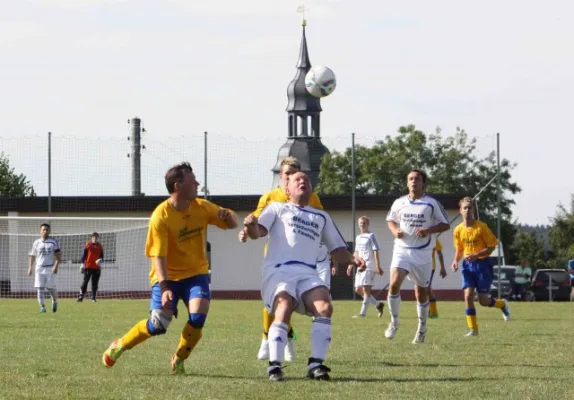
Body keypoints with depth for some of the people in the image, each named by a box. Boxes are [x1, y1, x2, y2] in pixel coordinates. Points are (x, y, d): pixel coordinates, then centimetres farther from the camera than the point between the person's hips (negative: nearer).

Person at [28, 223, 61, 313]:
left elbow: (58, 256, -3)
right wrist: (30, 268, 4)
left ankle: (54, 301, 27)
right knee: (40, 288, -6)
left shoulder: (53, 242, 2)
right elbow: (32, 256, 13)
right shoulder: (36, 242, 9)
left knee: (51, 287, 0)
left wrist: (56, 266, -16)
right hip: (39, 268, 2)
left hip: (50, 269, -2)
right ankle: (42, 306, -4)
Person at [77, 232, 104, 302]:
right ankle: (81, 296, -6)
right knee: (85, 282, -6)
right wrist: (83, 263, -6)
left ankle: (93, 298, 8)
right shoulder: (88, 245, 3)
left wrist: (100, 260, -7)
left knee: (95, 283, 3)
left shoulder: (100, 247, 12)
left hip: (96, 267, 3)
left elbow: (101, 256, 16)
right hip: (88, 267, -3)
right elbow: (84, 254, 1)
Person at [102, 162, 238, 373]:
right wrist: (164, 287, -31)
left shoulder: (202, 207, -4)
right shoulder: (161, 216, -19)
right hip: (168, 276, -4)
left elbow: (232, 223, 8)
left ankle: (179, 360, 3)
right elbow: (158, 256, -22)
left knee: (198, 316, -20)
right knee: (158, 325, -11)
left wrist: (228, 216, -17)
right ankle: (119, 346, 16)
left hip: (195, 273, 4)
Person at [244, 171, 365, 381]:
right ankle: (274, 366, -28)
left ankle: (316, 364, -25)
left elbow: (337, 249, 27)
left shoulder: (322, 217, 30)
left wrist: (352, 259, 4)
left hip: (308, 273, 3)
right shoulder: (277, 208, 19)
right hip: (278, 271, -3)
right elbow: (258, 232, 3)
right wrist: (251, 226, -23)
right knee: (284, 308, -32)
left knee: (325, 307, -27)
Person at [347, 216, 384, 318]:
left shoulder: (371, 236, -3)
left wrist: (378, 266, -16)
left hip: (369, 267, -8)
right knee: (358, 289, 5)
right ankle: (378, 304, 17)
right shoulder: (358, 238, 18)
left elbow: (375, 251, -8)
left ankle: (363, 313, -12)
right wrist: (351, 265, 20)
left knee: (366, 289, -12)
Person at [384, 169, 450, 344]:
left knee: (421, 292, 8)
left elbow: (445, 224, 1)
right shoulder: (399, 203, 4)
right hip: (402, 250, 1)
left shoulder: (431, 204, -3)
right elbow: (391, 220, 20)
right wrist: (395, 231, -2)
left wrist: (429, 230, -16)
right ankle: (394, 321, -2)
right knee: (394, 284, -20)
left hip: (423, 253, -1)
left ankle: (422, 328, 27)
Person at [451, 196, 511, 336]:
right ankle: (473, 329, -4)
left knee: (483, 301, -1)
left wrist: (476, 255, -23)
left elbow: (491, 246, -10)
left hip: (482, 263, -4)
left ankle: (502, 304, 33)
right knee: (468, 296, -11)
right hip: (468, 265, 4)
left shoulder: (481, 227, -13)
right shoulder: (458, 230, 1)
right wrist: (456, 260, -5)